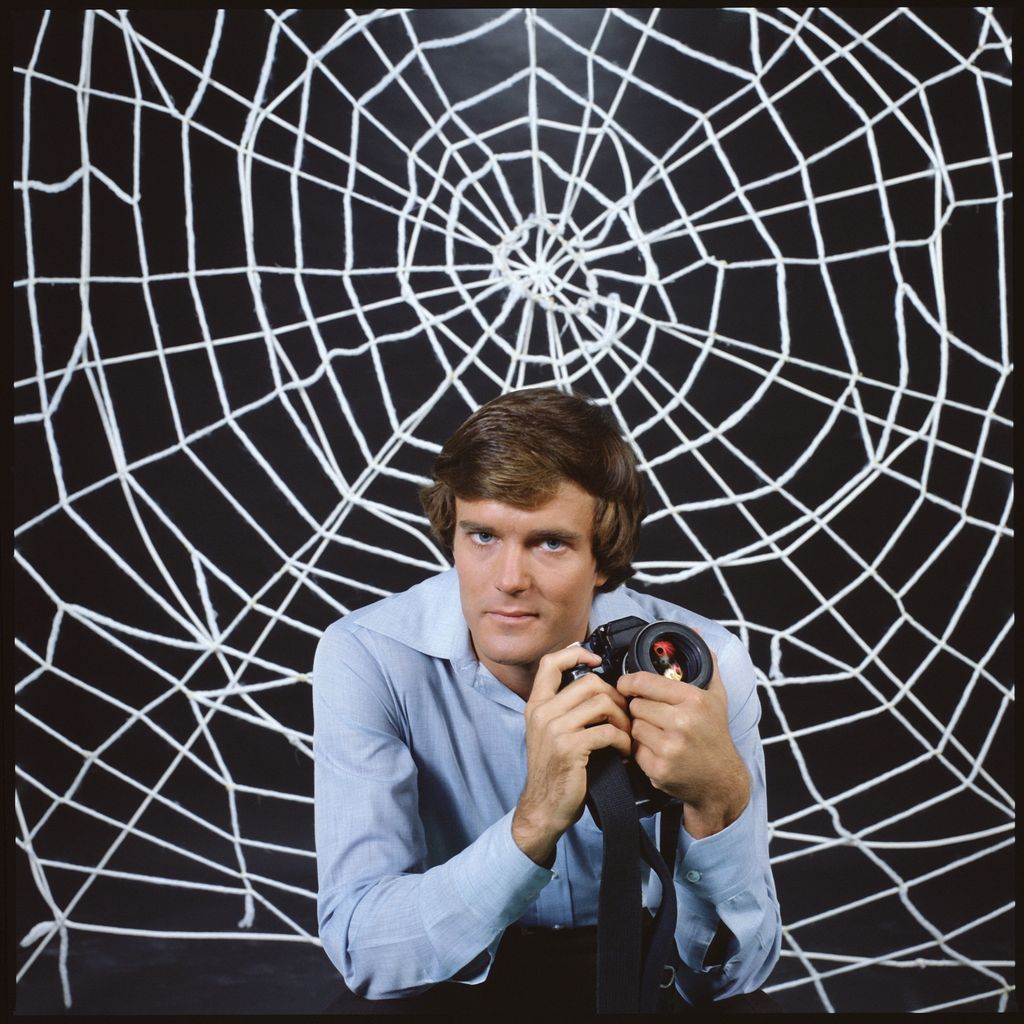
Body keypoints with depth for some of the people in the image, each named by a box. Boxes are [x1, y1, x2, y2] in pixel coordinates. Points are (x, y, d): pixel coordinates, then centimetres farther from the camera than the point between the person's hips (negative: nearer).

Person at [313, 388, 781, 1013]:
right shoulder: (368, 661, -21)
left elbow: (737, 973, -20)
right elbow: (361, 949, -27)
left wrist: (720, 800, -39)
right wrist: (535, 822, -42)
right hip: (459, 965, 0)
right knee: (367, 1010, -28)